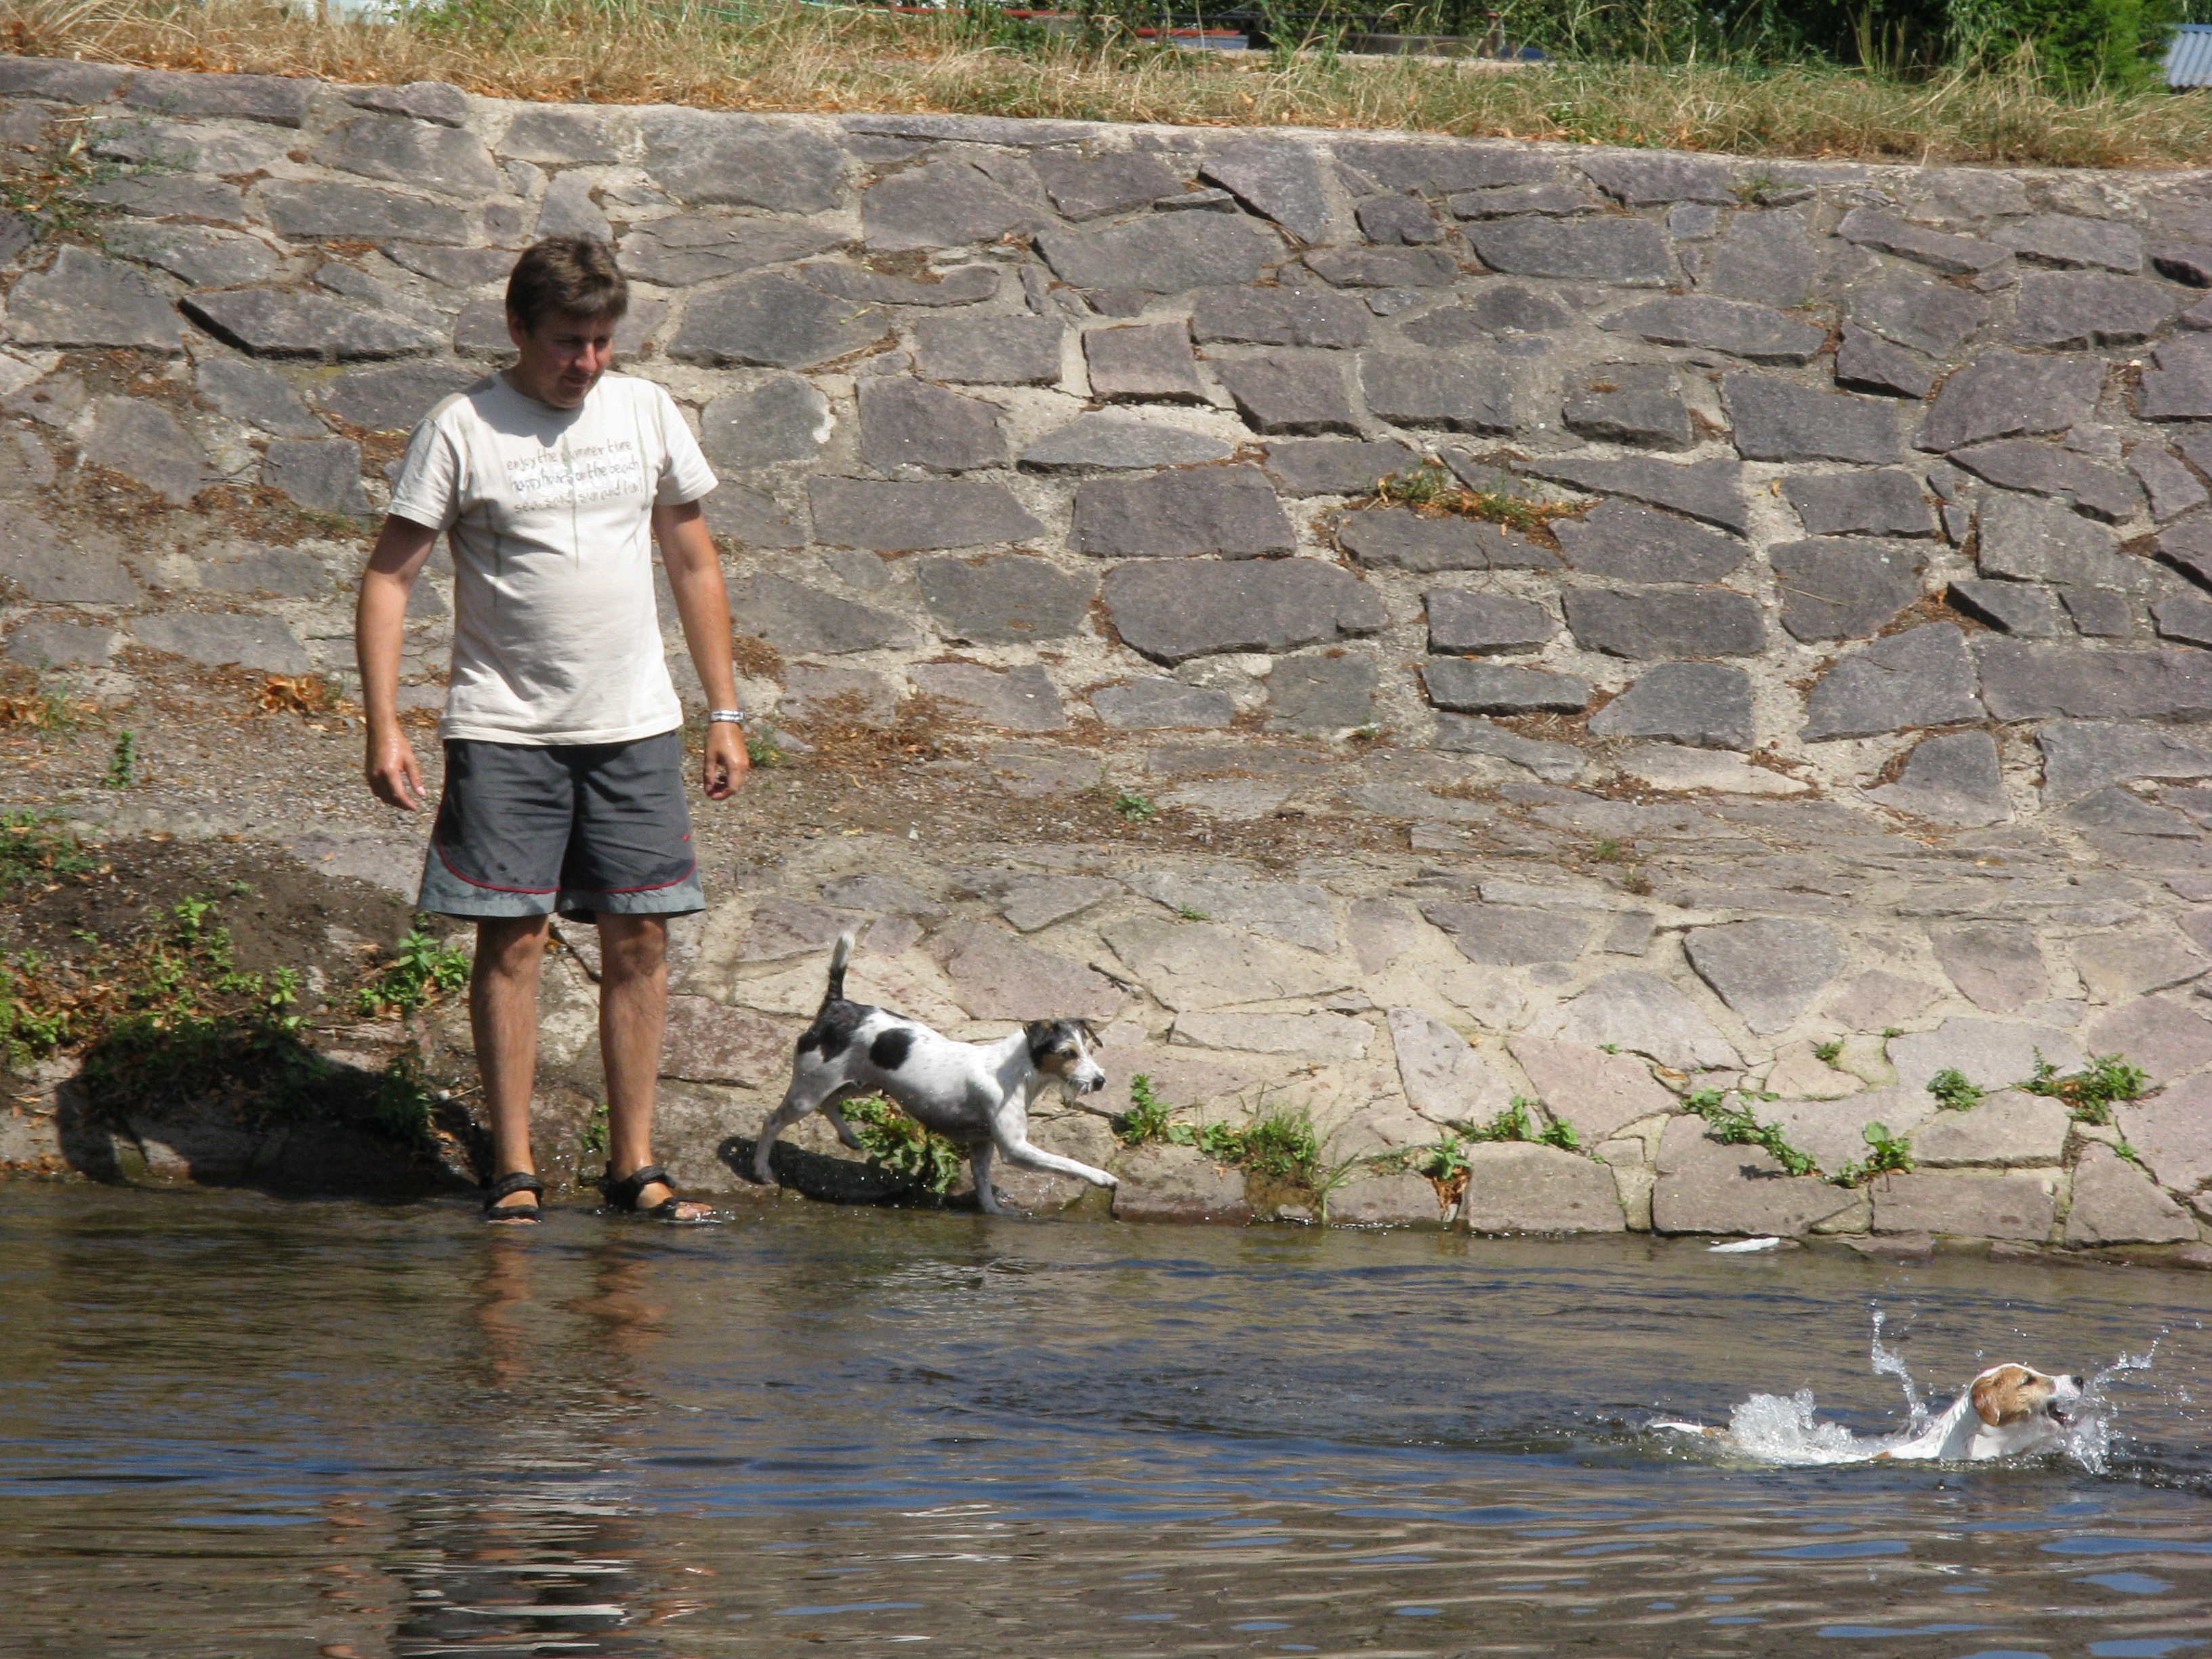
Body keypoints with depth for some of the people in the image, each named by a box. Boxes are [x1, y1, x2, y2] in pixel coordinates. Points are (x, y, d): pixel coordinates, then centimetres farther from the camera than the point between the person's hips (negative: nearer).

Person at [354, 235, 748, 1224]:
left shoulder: (646, 413, 7)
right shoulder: (461, 431, -4)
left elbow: (693, 562, 15)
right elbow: (389, 577, -4)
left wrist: (724, 712, 12)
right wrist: (382, 725, -12)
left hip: (633, 725, 3)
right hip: (504, 727, -3)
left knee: (638, 936, 2)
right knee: (512, 937, -4)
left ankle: (633, 1165, 8)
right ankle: (514, 1170, 1)